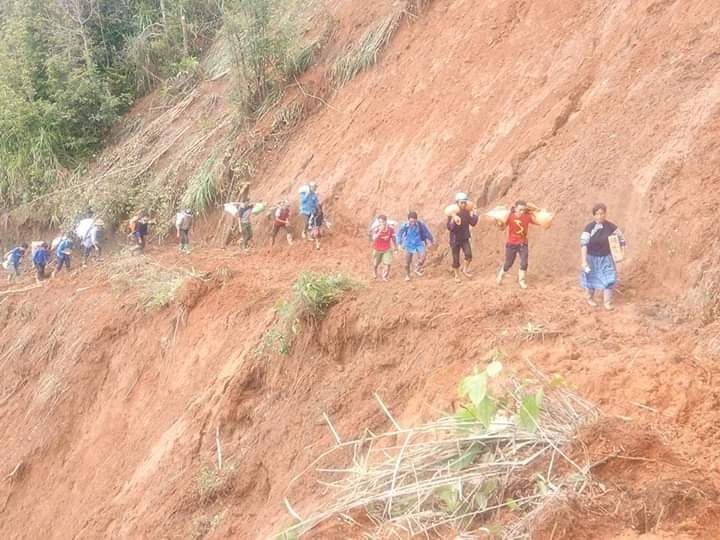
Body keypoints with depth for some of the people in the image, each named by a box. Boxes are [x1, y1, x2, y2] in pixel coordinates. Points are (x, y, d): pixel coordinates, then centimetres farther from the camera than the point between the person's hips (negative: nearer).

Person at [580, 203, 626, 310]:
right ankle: (589, 297, 40)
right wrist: (583, 260, -29)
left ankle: (607, 302, 15)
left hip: (606, 258, 2)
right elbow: (583, 244, -24)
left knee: (609, 279, -1)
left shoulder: (610, 226, -11)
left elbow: (620, 236, 3)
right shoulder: (589, 228, -20)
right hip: (592, 257, -2)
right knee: (591, 279, 15)